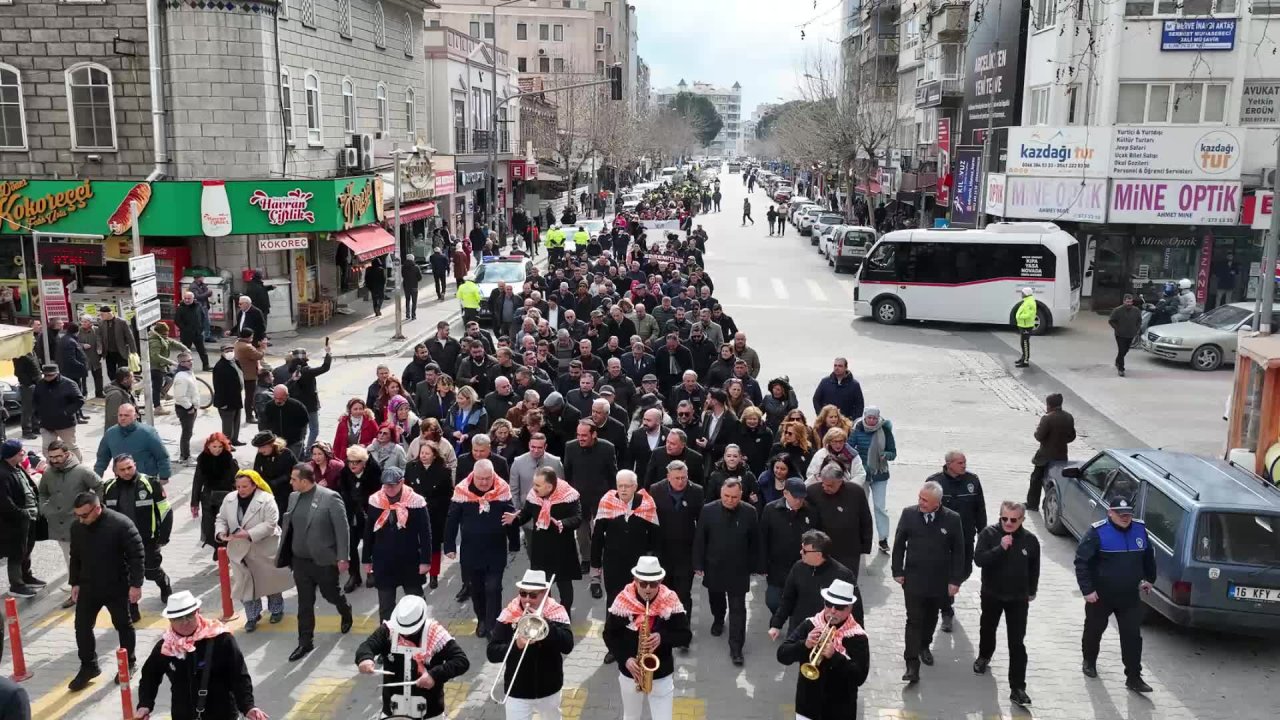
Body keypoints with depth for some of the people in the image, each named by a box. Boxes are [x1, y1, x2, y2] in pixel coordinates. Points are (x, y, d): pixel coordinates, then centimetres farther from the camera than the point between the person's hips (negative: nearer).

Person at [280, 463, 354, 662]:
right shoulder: (293, 497, 2)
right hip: (300, 561, 5)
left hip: (324, 561, -5)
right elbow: (287, 525, 10)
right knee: (304, 603, 9)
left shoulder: (330, 497, -17)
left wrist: (343, 558, -16)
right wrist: (283, 553, 8)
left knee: (331, 594, 14)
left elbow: (342, 529, -15)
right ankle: (305, 642, 19)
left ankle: (346, 612, 46)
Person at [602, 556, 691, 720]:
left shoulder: (671, 601, -12)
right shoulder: (623, 601, -12)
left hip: (662, 674, -1)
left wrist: (662, 637, -26)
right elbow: (609, 635, -2)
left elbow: (686, 636, -9)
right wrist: (625, 659, -16)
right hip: (630, 673, 1)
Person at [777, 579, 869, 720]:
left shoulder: (857, 637, -10)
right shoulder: (809, 625, -3)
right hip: (807, 707, 2)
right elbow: (782, 655, -8)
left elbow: (859, 677, -18)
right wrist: (804, 645, -26)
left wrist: (834, 656, -30)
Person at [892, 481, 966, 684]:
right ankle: (912, 664, -3)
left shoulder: (952, 519, -11)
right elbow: (899, 544, 1)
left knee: (931, 618, 19)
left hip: (939, 581, 1)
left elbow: (958, 552, -4)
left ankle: (924, 646, 43)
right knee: (914, 620, -4)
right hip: (913, 579, -1)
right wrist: (898, 571, 0)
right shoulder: (909, 514, -9)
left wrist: (955, 580, -5)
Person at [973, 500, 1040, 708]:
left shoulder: (1030, 540, -10)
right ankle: (983, 657, 53)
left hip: (1018, 598, -1)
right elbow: (979, 559, -25)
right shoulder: (988, 533, -15)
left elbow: (1034, 568, 5)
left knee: (1017, 643, -3)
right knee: (988, 629, 24)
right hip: (991, 594, 1)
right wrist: (1000, 548, -35)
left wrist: (1031, 591, 12)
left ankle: (1017, 688, 0)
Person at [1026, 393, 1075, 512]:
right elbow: (1072, 437, 7)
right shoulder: (1069, 417, 0)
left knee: (1036, 479, 10)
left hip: (1046, 456, -5)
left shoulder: (1047, 418, -21)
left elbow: (1039, 436, -19)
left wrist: (1038, 428, 0)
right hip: (1061, 456, 5)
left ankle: (1032, 504, 17)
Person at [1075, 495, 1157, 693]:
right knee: (1094, 630, 16)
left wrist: (1149, 579, 20)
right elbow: (1081, 561, -17)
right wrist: (1087, 589, -19)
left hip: (1130, 597, 3)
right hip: (1100, 596, -3)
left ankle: (1134, 677, 9)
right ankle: (1089, 662, 39)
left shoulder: (1139, 530, -1)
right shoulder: (1097, 532, -17)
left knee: (1133, 636, 0)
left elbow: (1148, 557, 18)